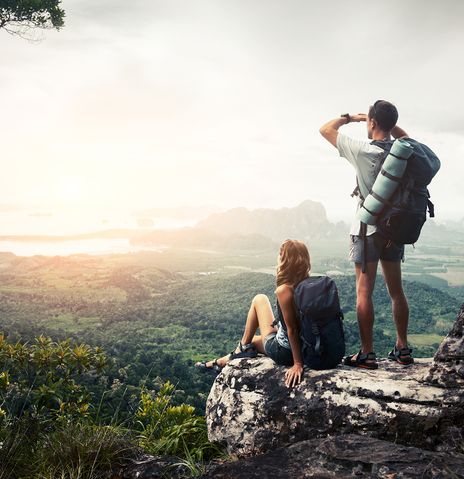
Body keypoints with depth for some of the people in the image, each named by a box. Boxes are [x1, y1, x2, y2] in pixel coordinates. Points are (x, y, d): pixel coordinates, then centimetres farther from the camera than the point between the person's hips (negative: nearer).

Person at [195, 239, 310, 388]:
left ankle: (243, 348, 22)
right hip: (305, 348, 7)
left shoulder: (284, 290, -26)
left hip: (282, 352, -6)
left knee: (259, 299, 11)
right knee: (253, 341, 30)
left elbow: (292, 329, -24)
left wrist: (298, 364, -19)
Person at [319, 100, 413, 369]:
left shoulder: (362, 150, -14)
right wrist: (389, 121, 13)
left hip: (368, 229, -5)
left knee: (364, 292, -1)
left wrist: (351, 117, 9)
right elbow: (405, 137, 26)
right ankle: (402, 349, 21)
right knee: (397, 291, 13)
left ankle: (367, 354, 0)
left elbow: (326, 129, -3)